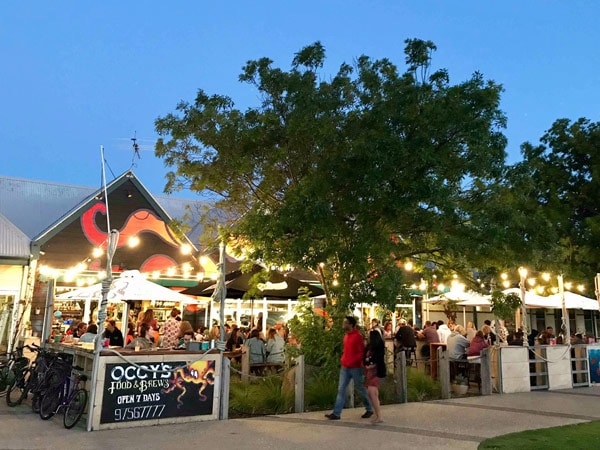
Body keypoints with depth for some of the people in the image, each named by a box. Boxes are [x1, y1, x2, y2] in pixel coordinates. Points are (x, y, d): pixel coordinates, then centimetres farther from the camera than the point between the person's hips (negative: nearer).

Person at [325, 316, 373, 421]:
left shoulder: (358, 336, -14)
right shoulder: (346, 336, 10)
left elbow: (363, 352, -14)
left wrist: (363, 365, -16)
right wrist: (343, 359, 11)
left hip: (356, 368, -7)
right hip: (345, 367, 7)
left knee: (361, 389, 8)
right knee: (341, 389, 3)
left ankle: (369, 409, 26)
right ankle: (336, 413, 4)